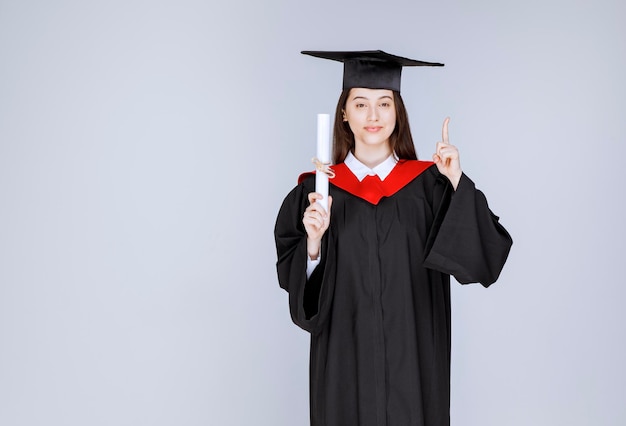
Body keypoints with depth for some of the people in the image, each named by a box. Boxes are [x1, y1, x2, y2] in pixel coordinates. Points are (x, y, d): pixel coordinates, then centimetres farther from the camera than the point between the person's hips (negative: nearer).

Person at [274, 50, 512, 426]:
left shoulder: (429, 184, -1)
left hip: (413, 357, 0)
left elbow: (484, 253, -10)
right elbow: (293, 278, -1)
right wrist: (314, 240, -19)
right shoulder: (315, 191, -1)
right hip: (345, 360, 0)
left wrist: (458, 182, -19)